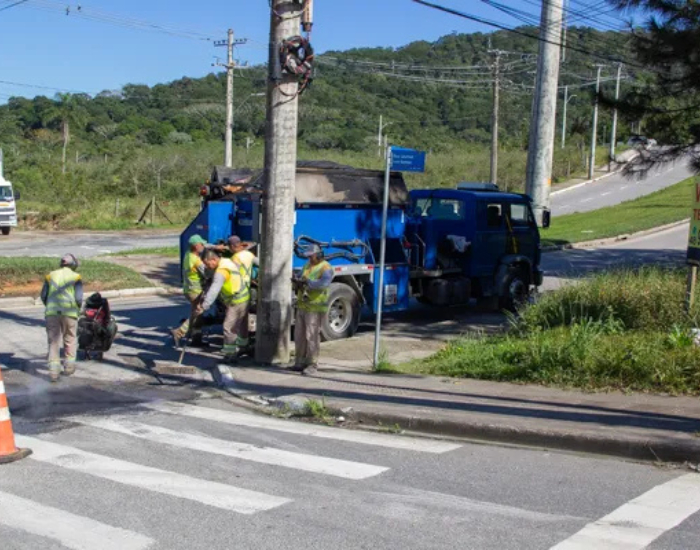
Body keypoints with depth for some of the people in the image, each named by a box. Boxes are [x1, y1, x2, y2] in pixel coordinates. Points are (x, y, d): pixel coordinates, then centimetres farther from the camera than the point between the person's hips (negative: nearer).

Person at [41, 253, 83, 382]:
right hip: (69, 312, -2)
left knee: (53, 342, 5)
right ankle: (69, 366, 20)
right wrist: (78, 309, 15)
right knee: (70, 340, 16)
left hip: (52, 312, 2)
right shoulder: (76, 277, 4)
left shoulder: (51, 275, 13)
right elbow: (78, 298, -3)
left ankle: (54, 371, -2)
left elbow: (43, 296, 9)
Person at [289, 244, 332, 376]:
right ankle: (300, 362, 18)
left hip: (315, 308, -8)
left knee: (312, 336, -7)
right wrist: (297, 283, -7)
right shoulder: (308, 265, 16)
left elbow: (324, 283, -26)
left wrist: (307, 282, -35)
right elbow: (301, 279, 17)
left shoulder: (325, 268, -9)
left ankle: (312, 365, -1)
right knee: (299, 335, 9)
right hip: (302, 305, 8)